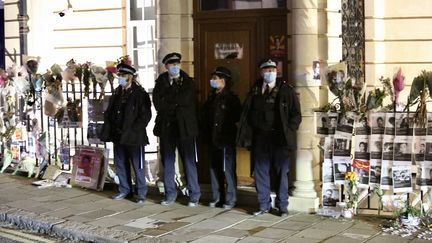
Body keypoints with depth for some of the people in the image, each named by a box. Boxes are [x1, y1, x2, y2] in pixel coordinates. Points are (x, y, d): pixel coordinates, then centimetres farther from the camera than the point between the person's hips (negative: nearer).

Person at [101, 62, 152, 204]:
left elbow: (145, 116, -11)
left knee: (138, 167, -1)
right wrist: (109, 129, 2)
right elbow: (108, 113, 17)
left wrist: (131, 131, -16)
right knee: (120, 165, 13)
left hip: (134, 138, -6)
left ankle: (141, 194, 7)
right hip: (118, 137, 7)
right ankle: (124, 190, 24)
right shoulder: (117, 94, 13)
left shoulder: (139, 94, -7)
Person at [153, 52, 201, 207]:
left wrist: (168, 100, -6)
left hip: (184, 127, -3)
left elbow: (186, 100, -13)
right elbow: (157, 103, -4)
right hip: (166, 126, 3)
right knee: (167, 162, 8)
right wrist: (176, 104, -10)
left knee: (189, 162, -1)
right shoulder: (161, 83, 8)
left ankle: (194, 196, 6)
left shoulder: (187, 82, 3)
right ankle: (170, 195, 17)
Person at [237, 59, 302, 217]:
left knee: (281, 172, 3)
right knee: (260, 172, 7)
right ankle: (264, 205, 17)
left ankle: (282, 205, 13)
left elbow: (296, 115, 1)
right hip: (260, 139, 3)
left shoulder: (287, 91, 1)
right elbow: (246, 114, 11)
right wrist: (247, 135, 1)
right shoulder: (254, 91, 9)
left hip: (279, 139, -3)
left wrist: (288, 132, -10)